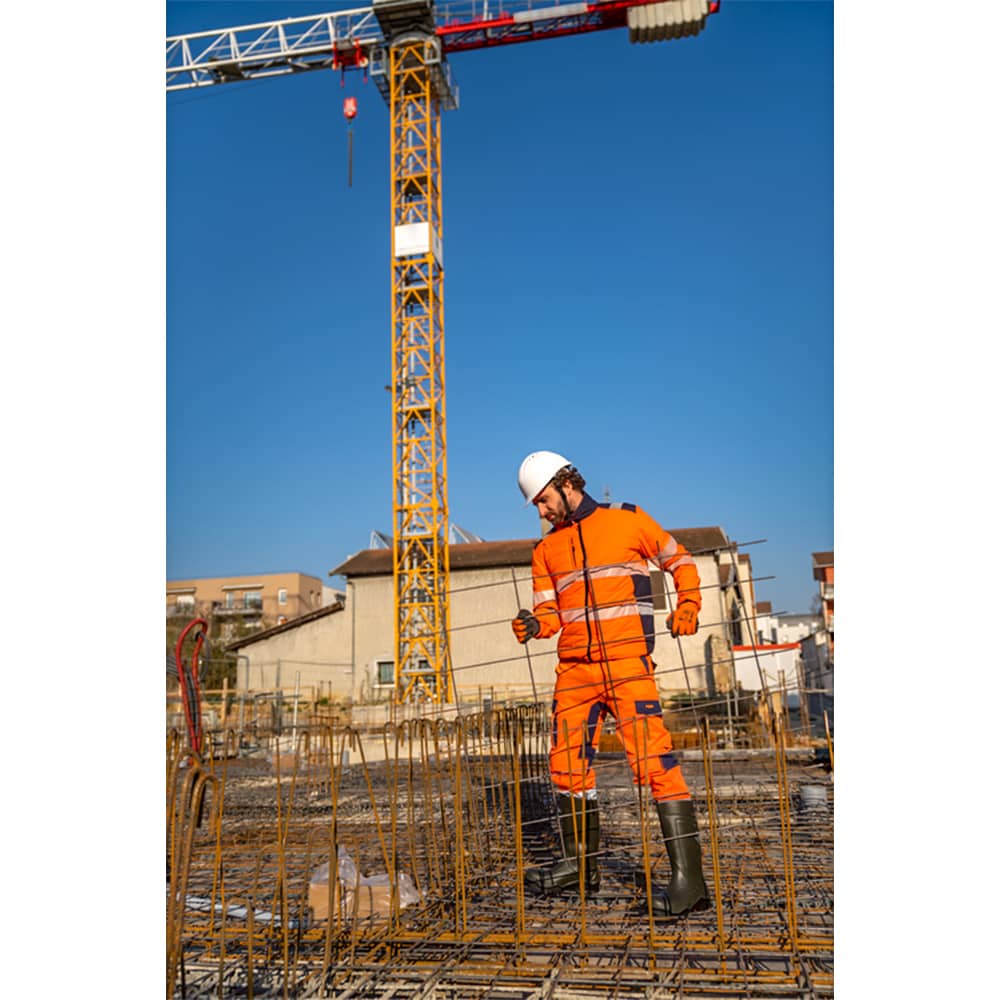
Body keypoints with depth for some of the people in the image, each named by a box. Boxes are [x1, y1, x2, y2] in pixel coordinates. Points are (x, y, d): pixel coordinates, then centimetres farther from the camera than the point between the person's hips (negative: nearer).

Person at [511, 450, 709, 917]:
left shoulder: (627, 520, 3)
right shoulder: (546, 550, 14)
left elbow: (679, 559, 12)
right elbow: (551, 612, 10)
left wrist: (687, 606, -4)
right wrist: (535, 624, -12)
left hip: (627, 659, -5)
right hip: (575, 667, 6)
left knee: (653, 759, -13)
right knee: (566, 761, 10)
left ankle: (688, 879, -7)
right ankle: (580, 864, 28)